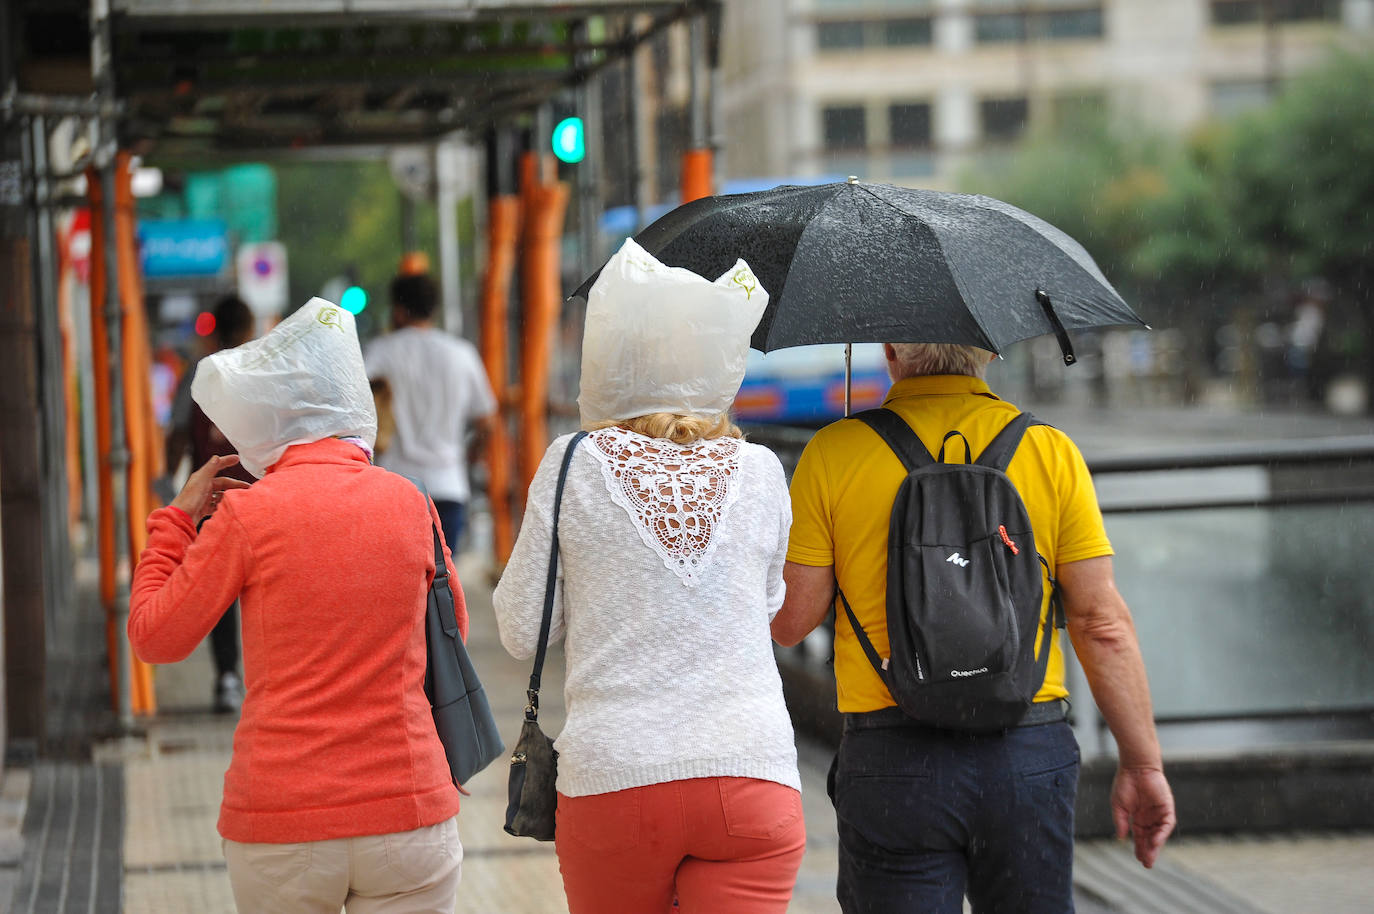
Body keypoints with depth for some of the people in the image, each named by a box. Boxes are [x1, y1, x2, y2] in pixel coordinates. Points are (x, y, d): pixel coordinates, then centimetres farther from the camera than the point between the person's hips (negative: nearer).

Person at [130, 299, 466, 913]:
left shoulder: (249, 515, -7)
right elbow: (454, 632, 18)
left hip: (282, 826, -1)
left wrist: (178, 519, 14)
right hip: (407, 815, 2)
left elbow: (153, 638, 3)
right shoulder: (409, 503, 2)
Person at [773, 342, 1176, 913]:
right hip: (1029, 757, 1)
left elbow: (789, 620, -2)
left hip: (889, 762, -1)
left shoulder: (834, 453, -2)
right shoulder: (1049, 450, 0)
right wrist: (1143, 764, 5)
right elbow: (1102, 623, -2)